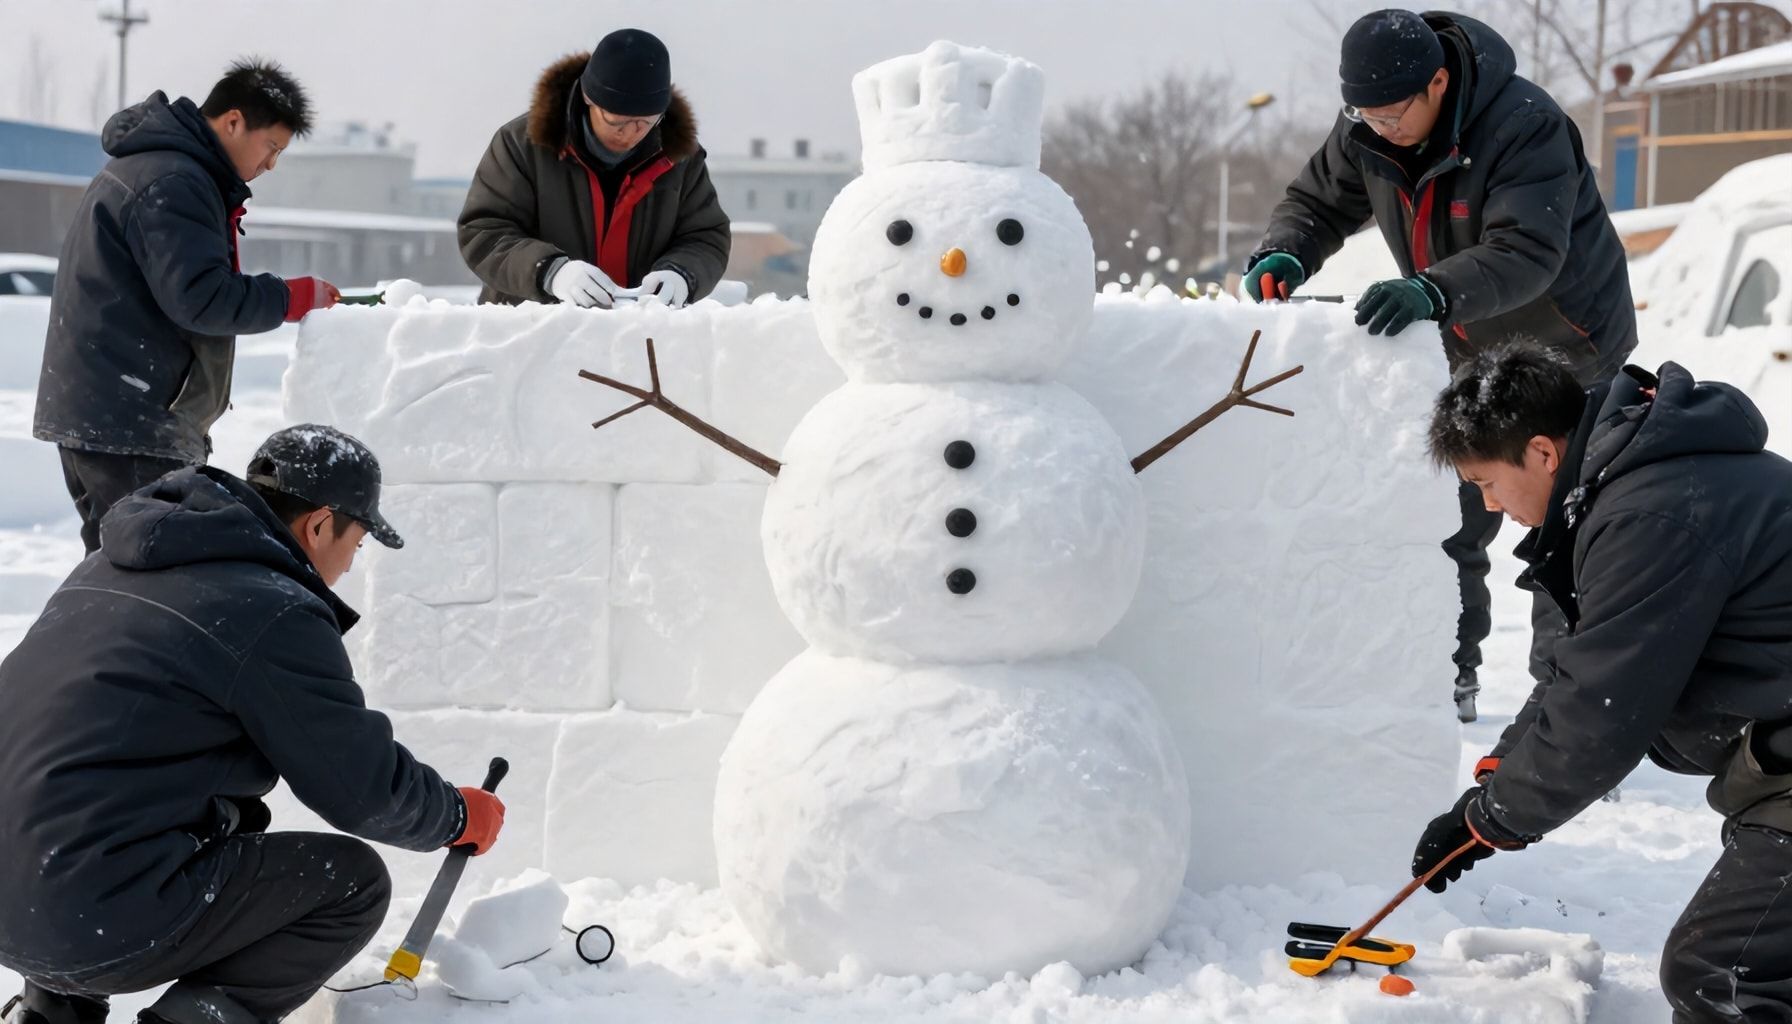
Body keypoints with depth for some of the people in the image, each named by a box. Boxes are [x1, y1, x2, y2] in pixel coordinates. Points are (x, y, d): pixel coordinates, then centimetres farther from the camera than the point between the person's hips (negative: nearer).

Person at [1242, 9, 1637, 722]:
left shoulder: (1524, 126, -33)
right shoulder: (1364, 132, -13)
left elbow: (1527, 253, -43)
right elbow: (1318, 202, 0)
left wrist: (1432, 292, -59)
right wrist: (1283, 254, -23)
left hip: (1565, 348, -6)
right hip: (1466, 352, 6)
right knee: (1447, 519, 9)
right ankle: (1448, 682, 20)